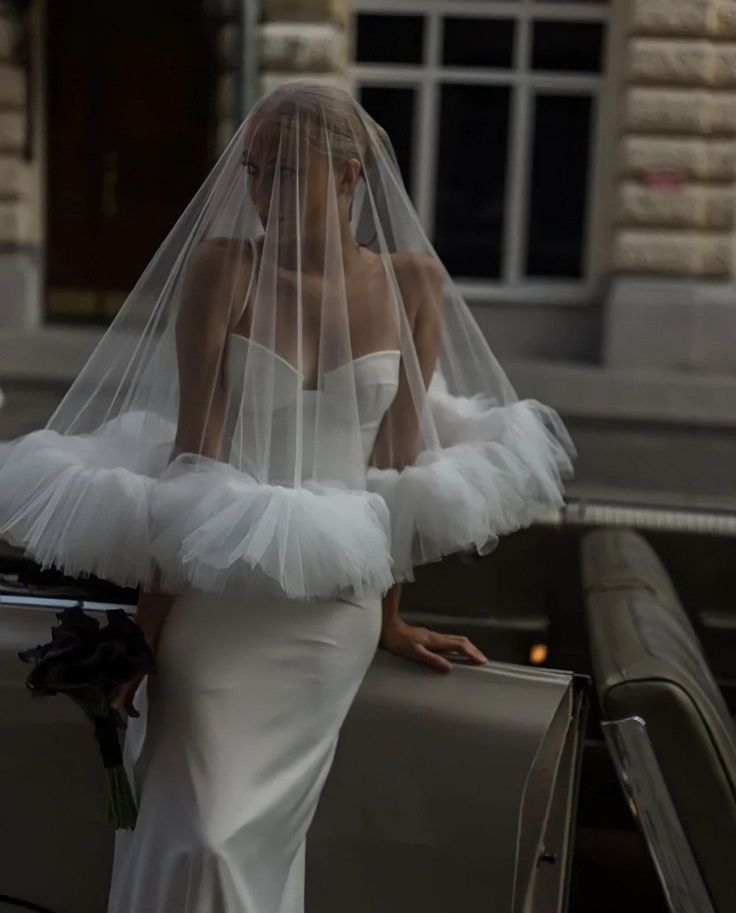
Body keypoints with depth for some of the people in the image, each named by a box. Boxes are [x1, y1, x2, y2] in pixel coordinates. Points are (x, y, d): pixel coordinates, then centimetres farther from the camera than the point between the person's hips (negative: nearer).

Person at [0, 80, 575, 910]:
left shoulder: (412, 281, -2)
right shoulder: (221, 266, -8)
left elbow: (399, 462, 3)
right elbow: (193, 444, -9)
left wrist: (392, 619, 8)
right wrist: (145, 624, -10)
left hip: (333, 604, 2)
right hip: (218, 586, -1)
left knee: (255, 833, 9)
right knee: (197, 843, -2)